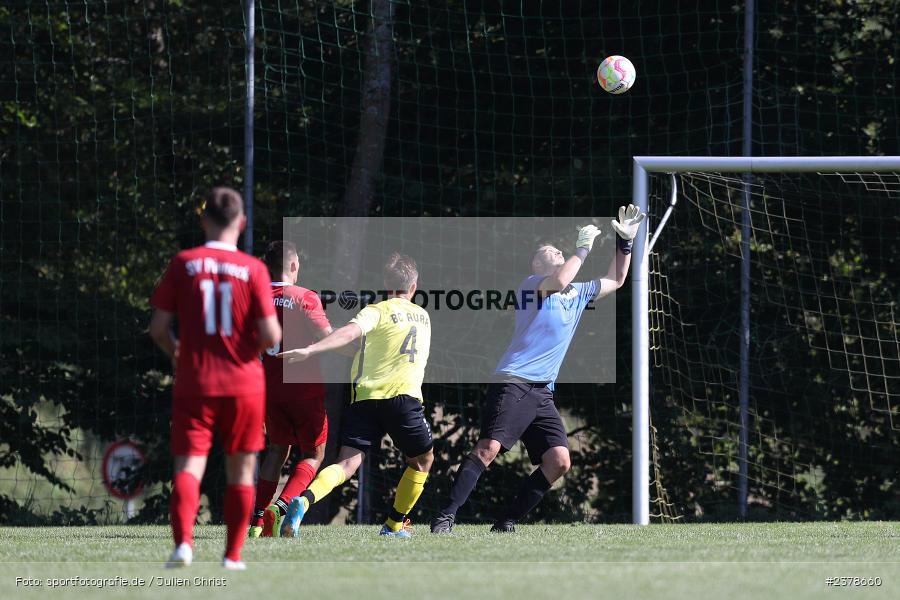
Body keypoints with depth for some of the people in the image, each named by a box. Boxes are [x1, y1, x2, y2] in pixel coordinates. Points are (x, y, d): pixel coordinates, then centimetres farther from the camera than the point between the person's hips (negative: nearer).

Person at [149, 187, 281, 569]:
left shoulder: (183, 264, -2)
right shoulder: (253, 269, -6)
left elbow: (158, 328, -2)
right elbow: (271, 336, -10)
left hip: (194, 384, 0)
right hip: (243, 384, 0)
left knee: (188, 467, -3)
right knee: (241, 470, 13)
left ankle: (183, 542, -26)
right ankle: (233, 556, 14)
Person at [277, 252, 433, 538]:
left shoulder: (377, 311, 7)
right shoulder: (423, 316, 20)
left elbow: (349, 333, -14)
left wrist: (309, 350, -23)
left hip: (366, 396, -1)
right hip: (404, 396, 1)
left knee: (347, 463, -9)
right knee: (423, 460, 24)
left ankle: (304, 500, -34)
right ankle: (394, 524, 25)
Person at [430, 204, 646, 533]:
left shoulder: (578, 294, 23)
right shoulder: (532, 282, 1)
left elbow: (615, 281, 36)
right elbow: (559, 280, -21)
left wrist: (626, 241, 26)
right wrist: (583, 246, -9)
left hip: (542, 394, 8)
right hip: (513, 384, -8)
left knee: (559, 460, -7)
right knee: (489, 447, -21)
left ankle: (506, 524, -1)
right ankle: (446, 517, -21)